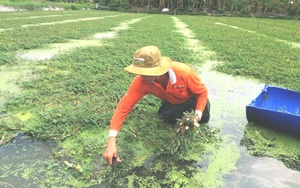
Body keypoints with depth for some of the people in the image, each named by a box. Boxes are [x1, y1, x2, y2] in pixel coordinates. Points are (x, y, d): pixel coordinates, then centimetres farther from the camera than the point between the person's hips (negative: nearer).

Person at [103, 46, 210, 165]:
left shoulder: (184, 73, -43)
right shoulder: (141, 81, -37)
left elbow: (202, 91, -24)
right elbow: (124, 105, -37)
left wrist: (197, 115, -38)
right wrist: (111, 141, -45)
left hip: (192, 98, -2)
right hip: (172, 102, 2)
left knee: (203, 118, -13)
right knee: (168, 118, -17)